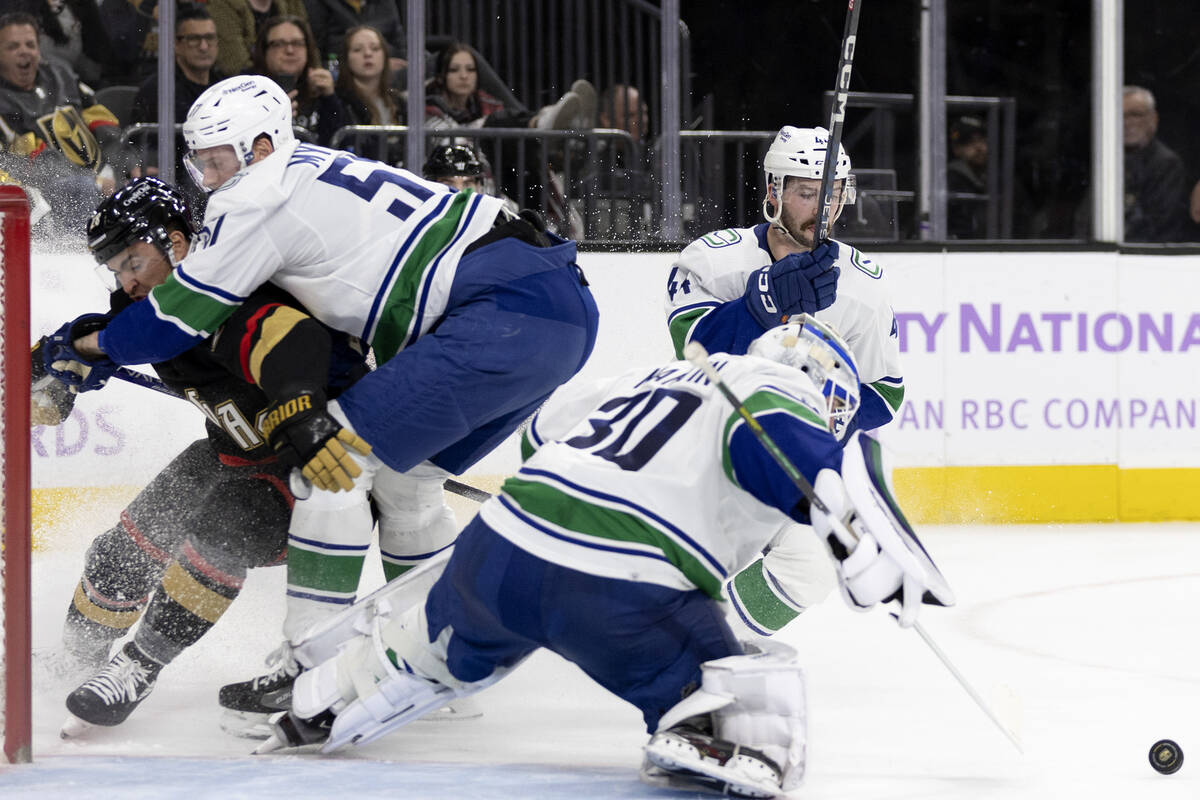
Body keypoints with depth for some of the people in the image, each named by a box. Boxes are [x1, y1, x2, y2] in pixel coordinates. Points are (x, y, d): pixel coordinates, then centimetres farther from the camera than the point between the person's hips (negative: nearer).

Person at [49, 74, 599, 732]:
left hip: (505, 309, -10)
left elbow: (177, 319, 0)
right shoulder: (315, 171, 24)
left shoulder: (262, 194, -4)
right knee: (399, 477, 21)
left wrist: (82, 347, 13)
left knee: (336, 457, -7)